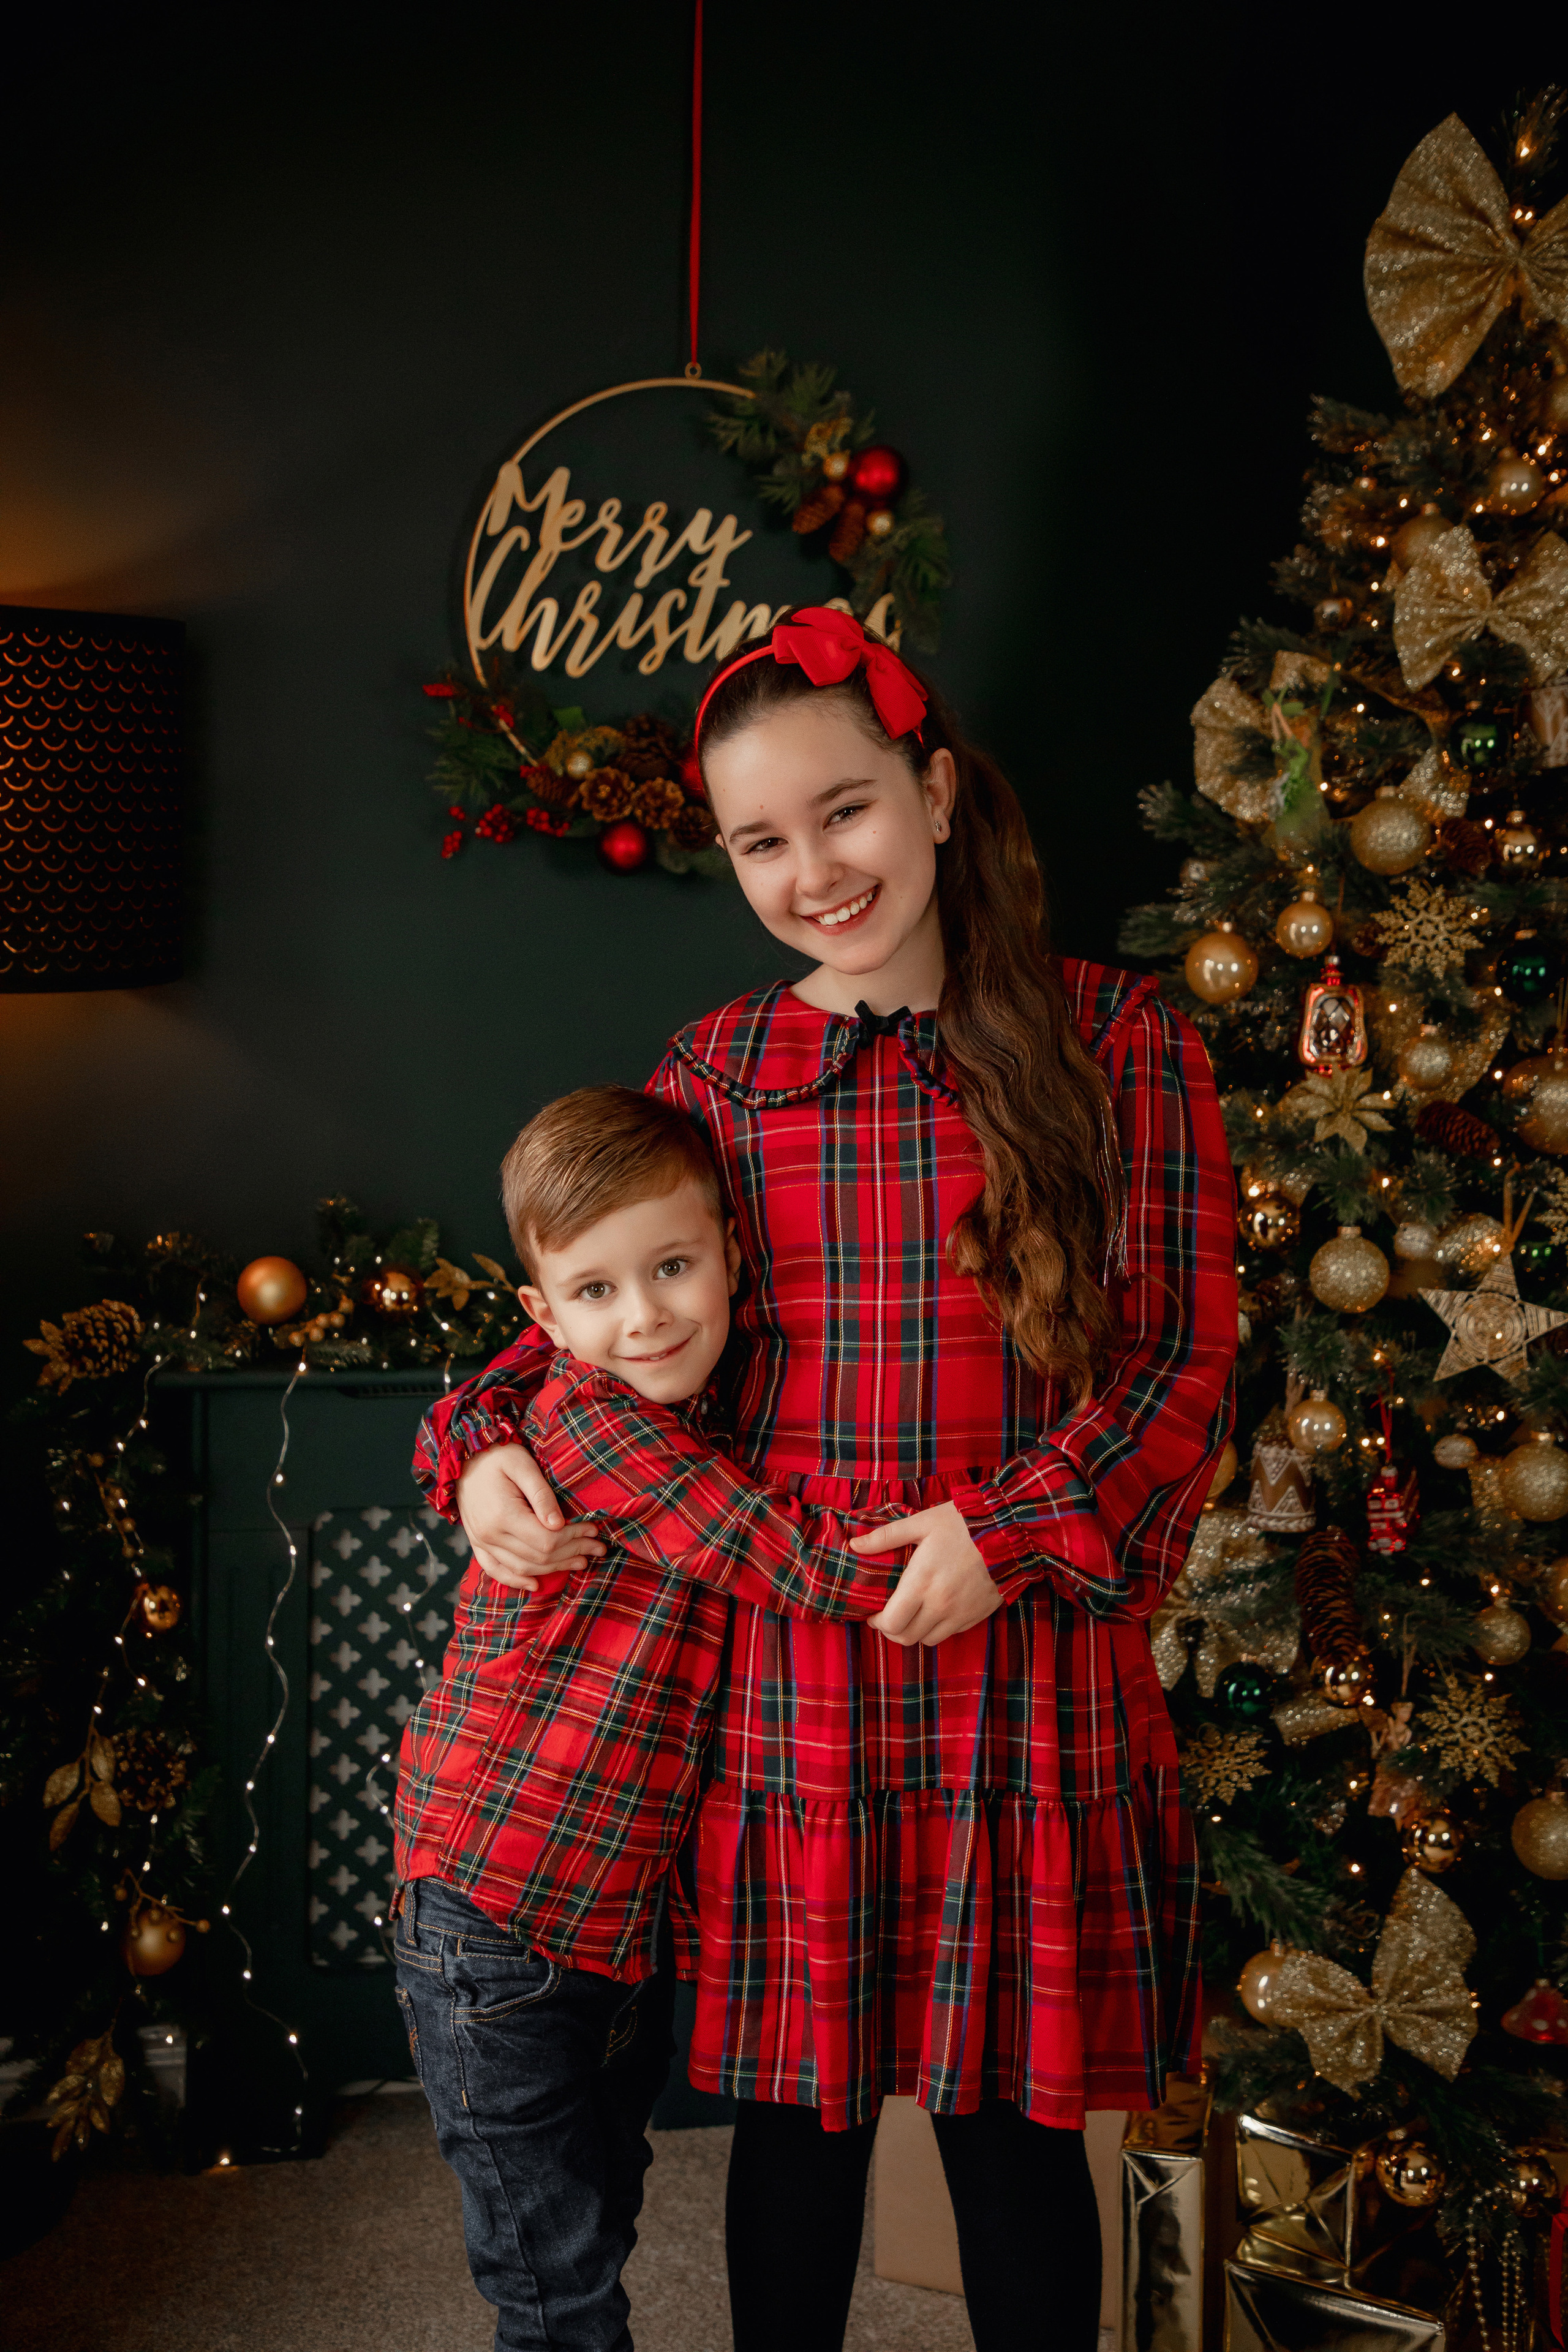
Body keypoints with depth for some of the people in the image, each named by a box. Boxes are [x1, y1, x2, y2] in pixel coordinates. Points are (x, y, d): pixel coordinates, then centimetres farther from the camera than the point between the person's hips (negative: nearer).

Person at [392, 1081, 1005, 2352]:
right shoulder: (588, 1416, -16)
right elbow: (798, 1559, -23)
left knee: (598, 2236, 21)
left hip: (622, 1931, 8)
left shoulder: (700, 1430, 8)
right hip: (501, 1926, -8)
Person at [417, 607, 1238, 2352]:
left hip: (1025, 1671, -2)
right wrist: (488, 1440, -4)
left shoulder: (1114, 1045, -1)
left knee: (1011, 2113, 10)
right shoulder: (718, 1072, 6)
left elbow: (1182, 1357, -3)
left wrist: (1011, 1525, -16)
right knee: (796, 2112, 14)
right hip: (782, 1677, 2)